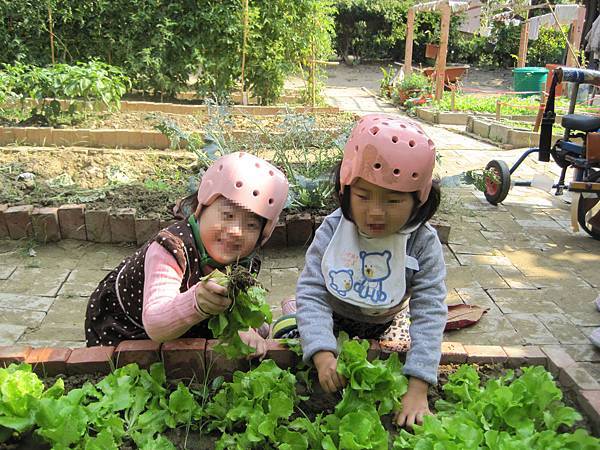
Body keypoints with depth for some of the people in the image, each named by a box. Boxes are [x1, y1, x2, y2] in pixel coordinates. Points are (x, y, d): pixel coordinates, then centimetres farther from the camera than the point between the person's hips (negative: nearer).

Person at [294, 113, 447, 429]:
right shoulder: (332, 231, -29)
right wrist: (323, 355, -46)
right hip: (334, 319, 0)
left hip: (386, 323, 0)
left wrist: (417, 389, -41)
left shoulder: (423, 244, -29)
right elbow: (312, 293, -30)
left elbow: (429, 313, -32)